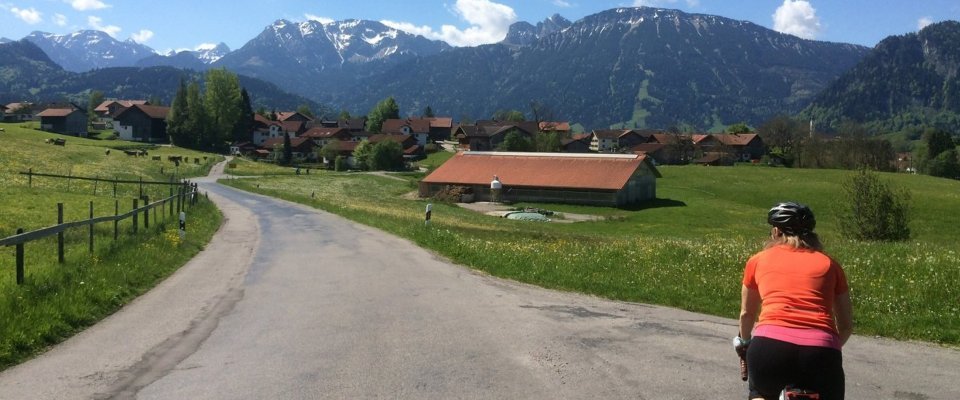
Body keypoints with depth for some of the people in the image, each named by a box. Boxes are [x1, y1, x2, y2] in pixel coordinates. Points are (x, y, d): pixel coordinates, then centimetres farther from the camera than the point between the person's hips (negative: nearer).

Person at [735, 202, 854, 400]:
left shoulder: (759, 260, 20)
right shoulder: (829, 264, 21)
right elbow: (846, 325, 26)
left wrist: (744, 342, 52)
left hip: (770, 345, 0)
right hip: (821, 352, 0)